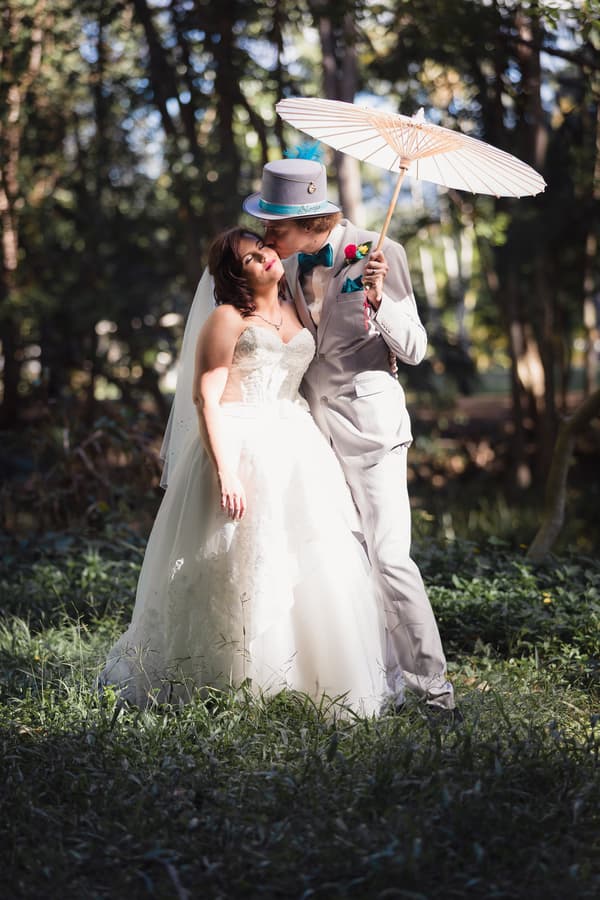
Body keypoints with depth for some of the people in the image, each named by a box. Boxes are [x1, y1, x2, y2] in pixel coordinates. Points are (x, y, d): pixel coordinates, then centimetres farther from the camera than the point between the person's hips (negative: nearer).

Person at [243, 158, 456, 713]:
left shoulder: (378, 253, -10)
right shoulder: (293, 263, 8)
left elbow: (414, 351, -11)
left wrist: (378, 298, -25)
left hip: (368, 425, -6)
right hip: (314, 427, 6)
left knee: (389, 558, -11)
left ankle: (432, 683, -1)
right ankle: (381, 676, 18)